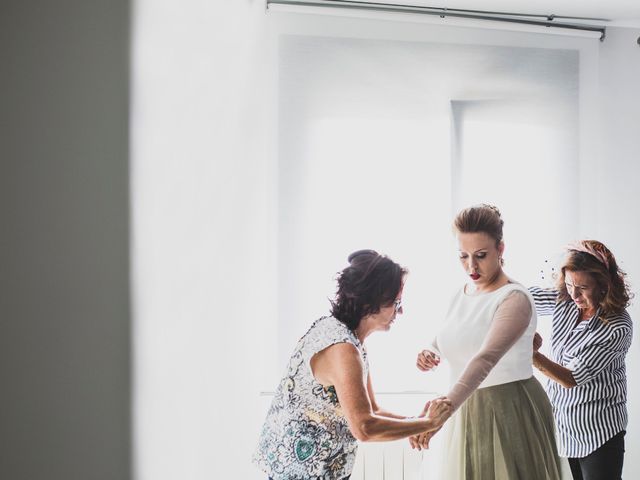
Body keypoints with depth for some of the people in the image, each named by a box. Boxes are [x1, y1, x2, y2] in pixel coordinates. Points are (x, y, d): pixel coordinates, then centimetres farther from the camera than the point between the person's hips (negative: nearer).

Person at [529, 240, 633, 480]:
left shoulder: (618, 328, -20)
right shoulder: (564, 301, -3)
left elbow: (572, 378, -20)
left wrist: (533, 355, -32)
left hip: (597, 431, -5)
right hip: (561, 424, 5)